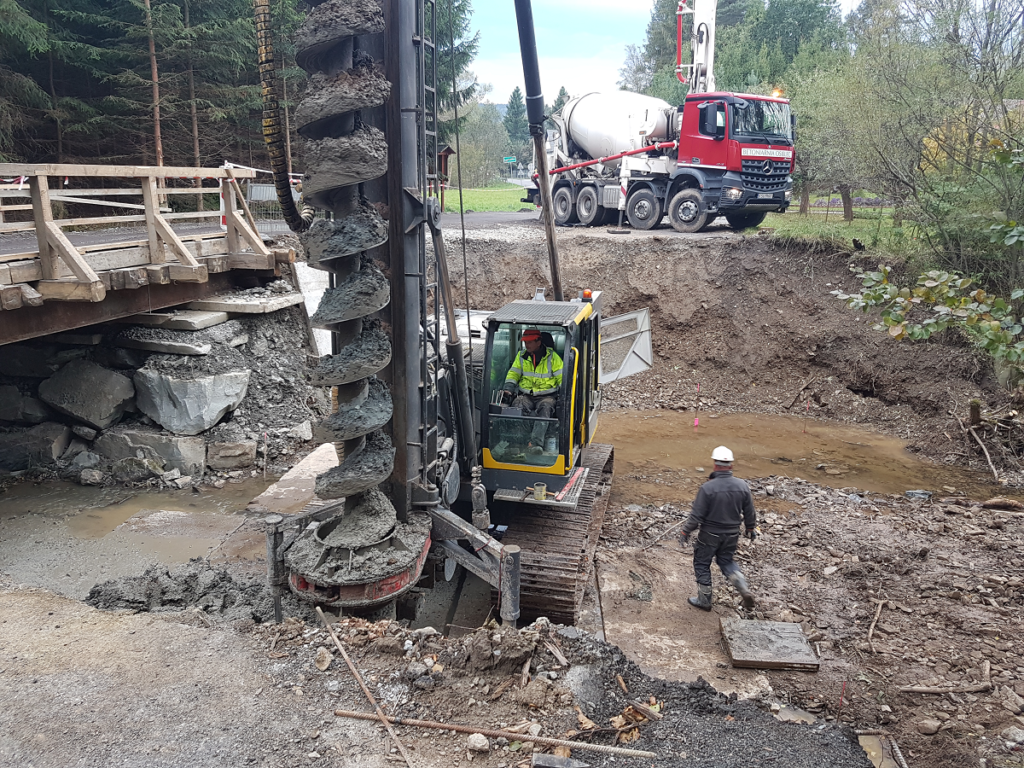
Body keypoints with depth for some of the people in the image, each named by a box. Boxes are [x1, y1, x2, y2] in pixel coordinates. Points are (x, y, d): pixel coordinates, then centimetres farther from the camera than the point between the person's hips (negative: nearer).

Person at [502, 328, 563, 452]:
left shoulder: (552, 357, 2)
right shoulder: (521, 356, 12)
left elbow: (562, 378, 3)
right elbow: (513, 374, 15)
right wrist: (508, 388, -3)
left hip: (546, 396, -3)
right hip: (526, 395, 3)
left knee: (545, 408, -36)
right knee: (517, 406, -31)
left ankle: (535, 443, -49)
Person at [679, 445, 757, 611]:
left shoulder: (707, 488, -24)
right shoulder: (742, 486, -10)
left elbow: (696, 515, -18)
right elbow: (750, 513, 3)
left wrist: (685, 532, -5)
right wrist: (751, 529, 20)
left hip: (710, 535, -5)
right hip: (732, 535, 5)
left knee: (702, 564, 15)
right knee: (726, 561, 25)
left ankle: (704, 600, 25)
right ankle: (745, 590, 7)